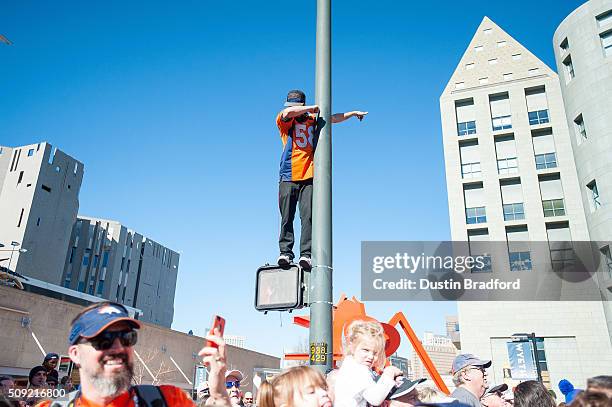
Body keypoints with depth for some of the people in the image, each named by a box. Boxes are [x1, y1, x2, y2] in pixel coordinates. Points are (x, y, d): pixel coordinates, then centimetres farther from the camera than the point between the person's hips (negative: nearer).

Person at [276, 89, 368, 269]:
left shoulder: (312, 120, 20)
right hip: (288, 178, -1)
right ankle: (285, 252, 2)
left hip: (308, 177, 2)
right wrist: (313, 108, -6)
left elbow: (332, 118, 35)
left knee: (307, 216, -8)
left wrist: (352, 113, 39)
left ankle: (305, 254, -10)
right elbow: (287, 113, -15)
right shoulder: (284, 121, 8)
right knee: (287, 218, -3)